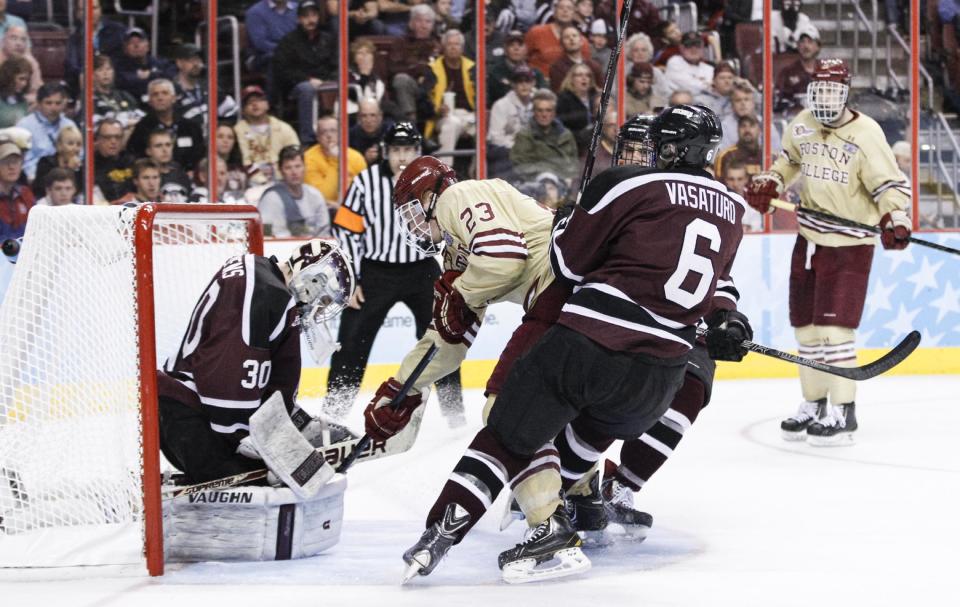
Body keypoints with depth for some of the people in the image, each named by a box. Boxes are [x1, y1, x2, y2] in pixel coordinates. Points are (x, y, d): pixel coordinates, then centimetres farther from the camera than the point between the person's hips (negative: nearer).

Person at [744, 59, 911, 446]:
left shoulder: (865, 135, -18)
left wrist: (894, 219, -32)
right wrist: (769, 183, 7)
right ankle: (813, 406, 25)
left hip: (849, 244, -7)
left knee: (834, 326, -14)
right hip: (810, 238, 7)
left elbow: (891, 184, -16)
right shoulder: (802, 125, 2)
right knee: (805, 325, 11)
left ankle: (843, 413, -7)